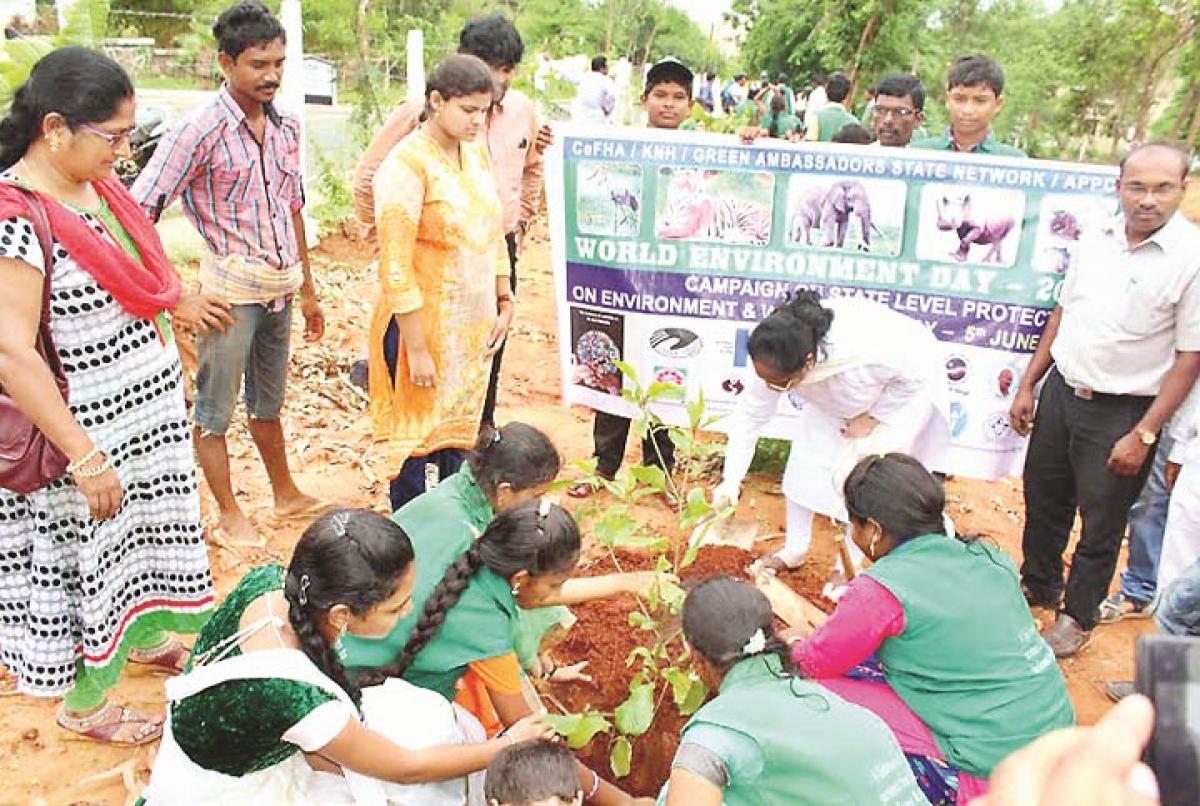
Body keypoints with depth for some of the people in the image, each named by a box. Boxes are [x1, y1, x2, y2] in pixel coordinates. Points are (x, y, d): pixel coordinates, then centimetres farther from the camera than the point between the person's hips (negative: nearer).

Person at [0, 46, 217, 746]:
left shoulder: (98, 185, 0)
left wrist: (180, 301, 36)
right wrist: (85, 457, -27)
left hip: (150, 412, 8)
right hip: (88, 429, -8)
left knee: (144, 535, 25)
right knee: (89, 558, 11)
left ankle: (144, 637, 51)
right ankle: (83, 702, 34)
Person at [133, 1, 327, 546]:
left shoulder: (286, 127, 5)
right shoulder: (202, 130, -15)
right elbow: (139, 212, -16)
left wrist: (307, 290, 18)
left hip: (280, 289, 6)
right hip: (231, 290, -6)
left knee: (268, 402, 21)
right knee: (215, 409, 9)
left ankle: (286, 496, 37)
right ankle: (229, 515, 25)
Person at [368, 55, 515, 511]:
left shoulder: (476, 153, 6)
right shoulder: (407, 164, -17)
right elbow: (395, 268, -20)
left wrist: (505, 303, 13)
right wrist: (417, 350, -20)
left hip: (473, 326, 7)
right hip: (423, 324, -7)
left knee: (457, 435, 17)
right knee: (420, 440, 5)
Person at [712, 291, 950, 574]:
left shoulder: (863, 352, -47)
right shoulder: (778, 360, -32)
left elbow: (918, 372, -27)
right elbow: (750, 414, -20)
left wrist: (872, 418, -20)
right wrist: (731, 480, -25)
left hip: (903, 389, -4)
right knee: (805, 464, 0)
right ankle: (794, 551, 22)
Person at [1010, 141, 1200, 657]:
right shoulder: (1098, 240, 2)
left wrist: (1143, 435, -15)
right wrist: (1028, 385, 11)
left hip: (1122, 412, -5)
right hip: (1062, 390, 5)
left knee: (1101, 523, 9)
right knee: (1043, 500, 19)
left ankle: (1078, 616, 30)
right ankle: (1038, 585, 42)